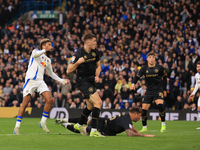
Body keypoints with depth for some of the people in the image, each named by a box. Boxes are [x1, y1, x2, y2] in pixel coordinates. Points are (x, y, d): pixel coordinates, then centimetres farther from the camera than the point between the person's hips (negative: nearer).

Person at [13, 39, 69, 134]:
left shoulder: (47, 60, 22)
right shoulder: (36, 51, 4)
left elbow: (51, 73, 31)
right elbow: (35, 55, -22)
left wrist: (62, 81, 26)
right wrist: (45, 50, -33)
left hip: (40, 82, 6)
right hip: (31, 79, -6)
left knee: (50, 99, -14)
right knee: (25, 103, -11)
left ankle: (43, 122, -2)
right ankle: (17, 126, -4)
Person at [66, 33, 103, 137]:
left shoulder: (95, 52, 2)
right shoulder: (79, 54, -18)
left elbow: (98, 66, 18)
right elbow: (68, 71, -15)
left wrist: (97, 76, 1)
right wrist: (78, 62, -28)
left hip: (91, 81, 8)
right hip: (82, 81, -8)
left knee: (91, 106, 19)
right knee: (98, 102, -20)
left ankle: (79, 125, 41)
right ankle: (93, 130, -21)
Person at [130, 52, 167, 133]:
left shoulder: (160, 68, -4)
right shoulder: (144, 68, 0)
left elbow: (164, 77, 8)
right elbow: (138, 76, -9)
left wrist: (164, 89, 8)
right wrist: (133, 83, -29)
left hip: (158, 89, -3)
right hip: (149, 90, 3)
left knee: (160, 105, -27)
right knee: (143, 109, -2)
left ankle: (163, 124, -12)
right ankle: (144, 127, 17)